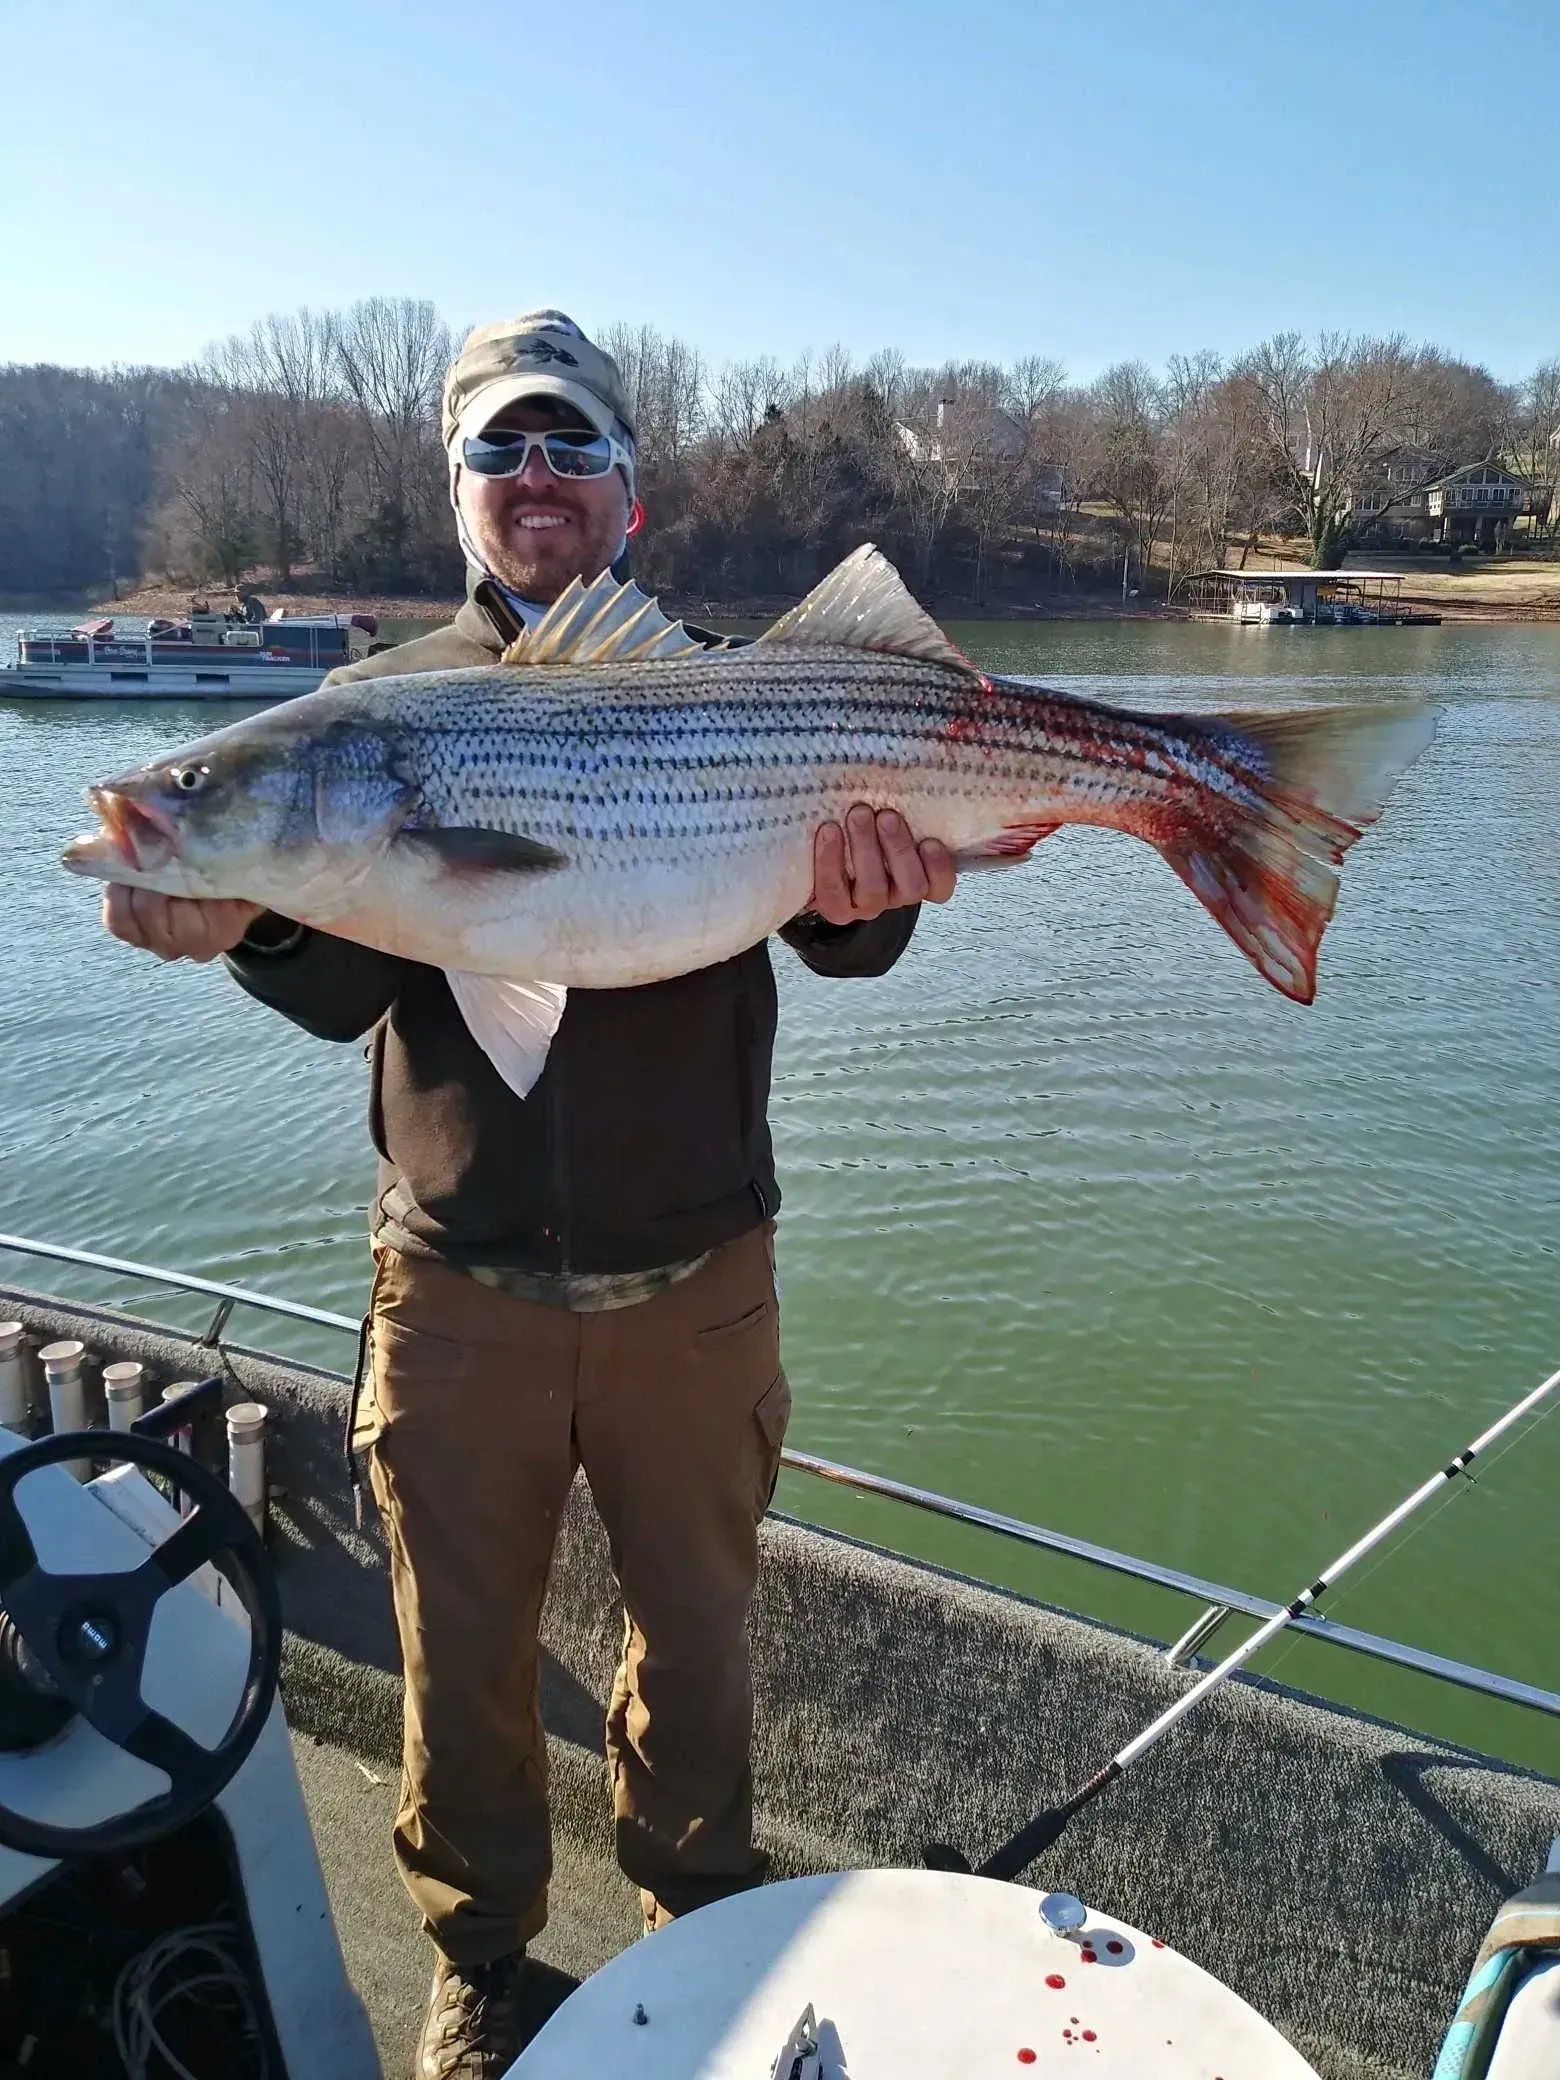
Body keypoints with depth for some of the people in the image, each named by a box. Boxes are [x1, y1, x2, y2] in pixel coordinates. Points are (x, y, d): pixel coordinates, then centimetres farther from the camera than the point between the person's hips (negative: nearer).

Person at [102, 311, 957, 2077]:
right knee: (461, 1657, 17)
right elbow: (345, 987, -5)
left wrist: (866, 889, -34)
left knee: (696, 1634, 19)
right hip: (458, 1287, 1)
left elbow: (845, 940, -11)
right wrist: (250, 917, -27)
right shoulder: (386, 704, 4)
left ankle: (702, 1918, 47)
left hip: (692, 1281, 0)